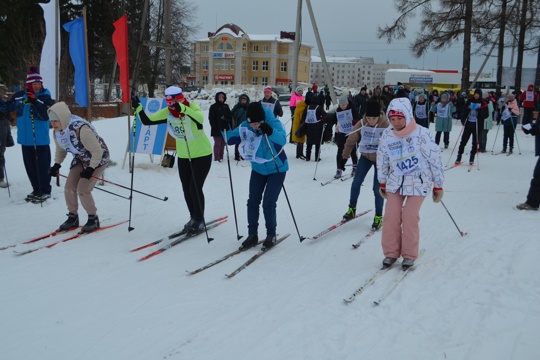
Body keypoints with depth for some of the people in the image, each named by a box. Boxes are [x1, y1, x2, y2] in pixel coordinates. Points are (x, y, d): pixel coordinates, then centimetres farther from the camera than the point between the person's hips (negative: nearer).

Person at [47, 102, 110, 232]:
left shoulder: (80, 129, -35)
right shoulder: (57, 131, -10)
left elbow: (97, 151, -28)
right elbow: (60, 149, 9)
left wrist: (90, 169, -27)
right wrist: (57, 165, -3)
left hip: (98, 159, -8)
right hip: (81, 159, 8)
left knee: (83, 189, -15)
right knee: (69, 188, 0)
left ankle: (93, 219, 4)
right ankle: (73, 217, 19)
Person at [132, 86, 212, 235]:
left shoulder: (192, 108, -23)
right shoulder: (167, 113, -8)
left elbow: (200, 118, -45)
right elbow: (147, 121, -8)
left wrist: (183, 109, -59)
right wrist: (138, 108, -24)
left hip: (202, 155, -6)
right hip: (183, 156, 6)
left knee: (195, 188, -8)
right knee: (187, 189, 11)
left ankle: (199, 221, 10)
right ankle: (194, 218, 29)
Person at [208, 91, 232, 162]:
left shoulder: (226, 106, 12)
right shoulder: (213, 106, -4)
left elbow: (230, 116, 15)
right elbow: (211, 118, -7)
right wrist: (214, 126, -15)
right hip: (217, 129, -5)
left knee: (223, 143, 9)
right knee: (217, 143, -6)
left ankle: (221, 157, 17)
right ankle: (216, 158, -2)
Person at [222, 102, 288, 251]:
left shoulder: (273, 123, -25)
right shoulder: (245, 126, -13)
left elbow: (282, 140, -41)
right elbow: (231, 139, -3)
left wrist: (270, 132, -59)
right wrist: (226, 129, -23)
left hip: (277, 169, -5)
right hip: (258, 170, 5)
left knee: (268, 203, -7)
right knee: (253, 202, 5)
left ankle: (271, 235, 13)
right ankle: (252, 235, 19)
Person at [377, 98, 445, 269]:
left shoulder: (421, 134, -17)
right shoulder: (387, 135, -3)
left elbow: (435, 159, -9)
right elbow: (382, 160, 12)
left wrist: (438, 185, -4)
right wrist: (382, 183, 19)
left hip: (418, 182, -4)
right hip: (395, 181, 4)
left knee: (409, 218, -8)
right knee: (391, 216, -1)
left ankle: (409, 255, 9)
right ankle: (391, 252, 15)